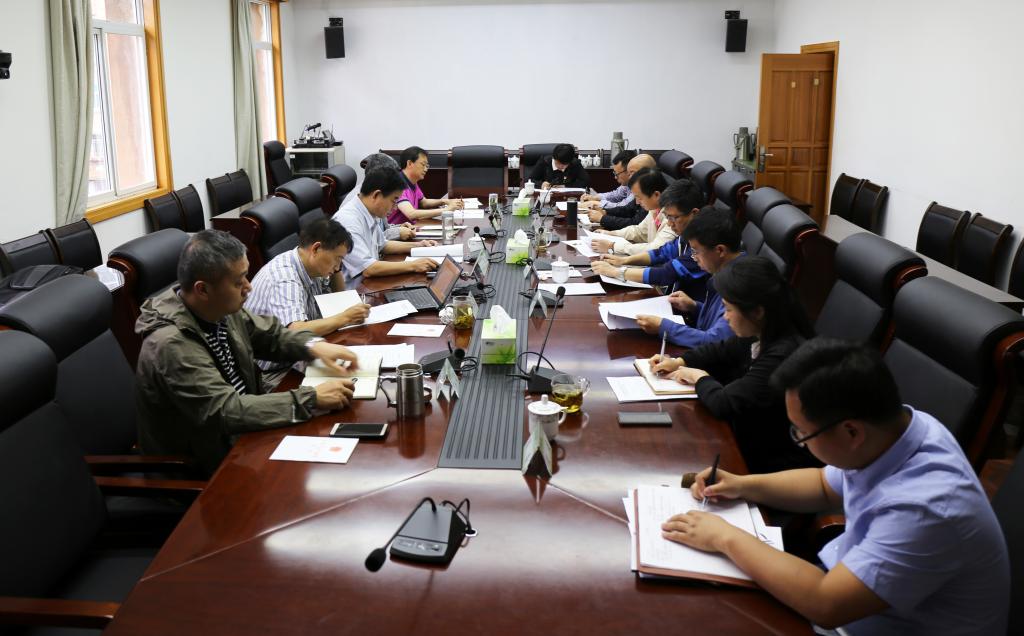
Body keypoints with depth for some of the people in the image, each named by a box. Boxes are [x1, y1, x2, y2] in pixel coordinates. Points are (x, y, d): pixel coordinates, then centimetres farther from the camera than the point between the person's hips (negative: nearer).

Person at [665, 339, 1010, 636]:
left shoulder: (926, 507, -36)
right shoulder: (893, 426, -11)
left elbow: (826, 605, -34)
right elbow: (826, 485, 10)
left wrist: (727, 538, -25)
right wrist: (743, 485, -1)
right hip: (845, 577, 7)